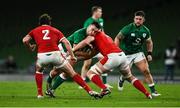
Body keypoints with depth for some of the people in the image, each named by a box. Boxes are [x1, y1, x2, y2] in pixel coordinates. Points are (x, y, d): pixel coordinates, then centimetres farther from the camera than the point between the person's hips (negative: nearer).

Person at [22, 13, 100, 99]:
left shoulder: (35, 31, 23)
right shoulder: (55, 31, 22)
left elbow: (25, 40, 11)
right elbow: (66, 42, 10)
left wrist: (30, 47, 30)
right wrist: (72, 56, 10)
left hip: (42, 56, 0)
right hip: (55, 54, 0)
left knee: (38, 71, 34)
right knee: (72, 73, 9)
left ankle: (40, 94, 25)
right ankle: (89, 91, 2)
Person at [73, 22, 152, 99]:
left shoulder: (97, 35, 10)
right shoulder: (106, 36, 32)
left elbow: (85, 42, -10)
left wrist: (71, 51, -5)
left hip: (112, 56, -8)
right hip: (122, 55, 8)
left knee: (91, 73, 3)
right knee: (129, 77, 31)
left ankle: (104, 89, -19)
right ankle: (147, 94, 25)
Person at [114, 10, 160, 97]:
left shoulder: (146, 31, -4)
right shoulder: (128, 29, -18)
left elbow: (149, 42, 14)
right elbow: (118, 38, -10)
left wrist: (149, 53, 2)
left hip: (138, 53, 3)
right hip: (126, 54, -3)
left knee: (146, 71, -13)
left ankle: (153, 91, -7)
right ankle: (121, 80, 41)